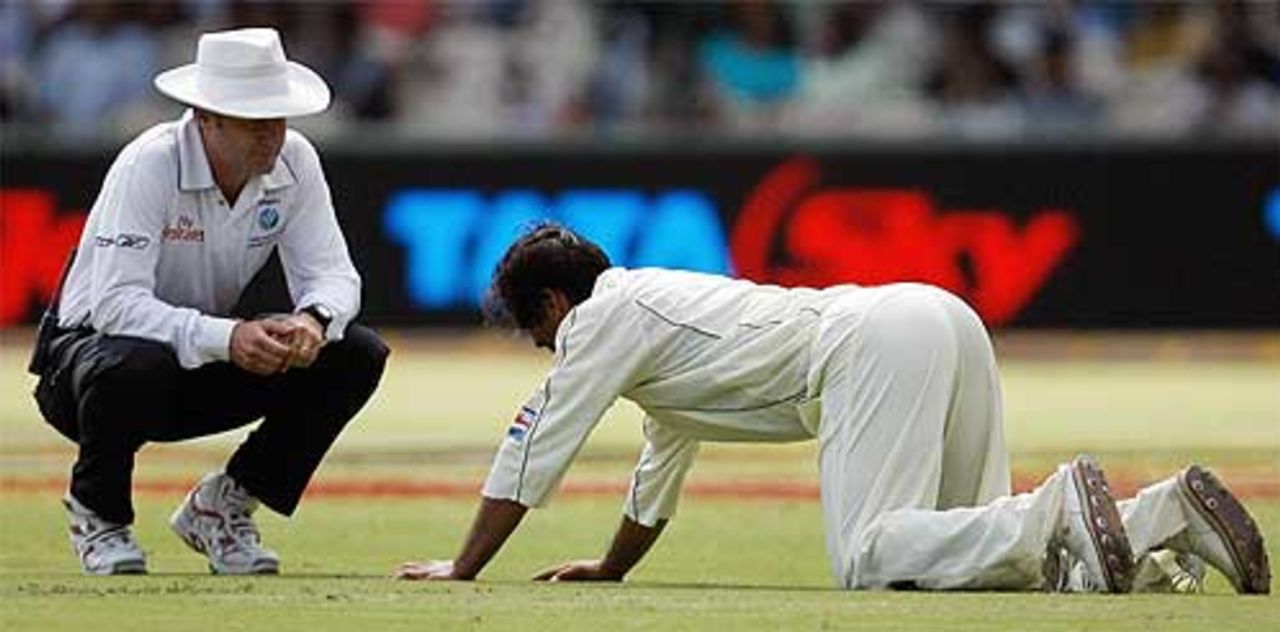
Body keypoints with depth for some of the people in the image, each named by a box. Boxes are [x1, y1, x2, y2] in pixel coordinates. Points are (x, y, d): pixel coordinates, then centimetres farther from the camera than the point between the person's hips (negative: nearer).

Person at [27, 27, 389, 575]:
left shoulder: (293, 161, -9)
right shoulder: (149, 165, -26)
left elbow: (332, 273, -8)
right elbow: (115, 301, -34)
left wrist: (313, 320, -34)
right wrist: (225, 337, -47)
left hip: (204, 365, 6)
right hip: (89, 344, -5)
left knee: (358, 356, -13)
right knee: (136, 365, -42)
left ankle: (221, 507, 2)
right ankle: (97, 509, -9)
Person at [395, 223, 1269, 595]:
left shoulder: (605, 317, 9)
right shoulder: (658, 306, 36)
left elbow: (532, 454, 10)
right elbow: (662, 470, 49)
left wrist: (460, 570, 19)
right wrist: (610, 570, 60)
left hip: (876, 345, -9)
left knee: (868, 562, -17)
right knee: (972, 554, 10)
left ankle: (1057, 514, -31)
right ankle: (1163, 515, -9)